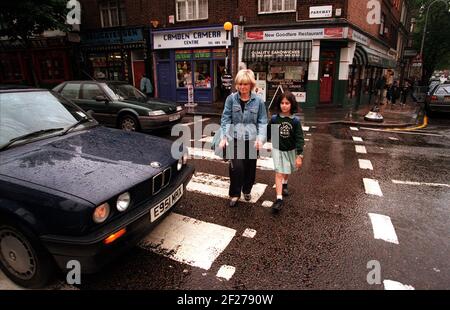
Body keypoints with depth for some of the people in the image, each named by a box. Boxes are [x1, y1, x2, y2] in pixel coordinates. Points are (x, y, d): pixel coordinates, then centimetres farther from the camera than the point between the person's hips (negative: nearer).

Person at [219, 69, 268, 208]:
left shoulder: (258, 101, -2)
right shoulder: (231, 99, -3)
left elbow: (262, 122, 0)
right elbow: (225, 119, -3)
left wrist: (260, 138, -15)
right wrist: (223, 137, -14)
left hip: (252, 139, 1)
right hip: (235, 139, -1)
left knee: (250, 167, 13)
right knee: (237, 167, -9)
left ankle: (247, 190, 38)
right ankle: (234, 194, 13)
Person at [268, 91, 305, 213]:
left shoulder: (295, 120, -16)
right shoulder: (274, 118, -14)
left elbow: (299, 138, -16)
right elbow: (269, 133, -1)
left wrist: (299, 155, -19)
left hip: (290, 150, 1)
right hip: (277, 149, -1)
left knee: (287, 171, 23)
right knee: (279, 173, -9)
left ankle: (285, 184, 54)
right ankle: (279, 199, -8)